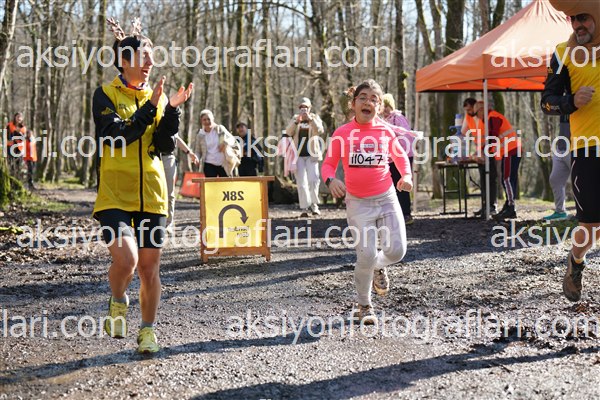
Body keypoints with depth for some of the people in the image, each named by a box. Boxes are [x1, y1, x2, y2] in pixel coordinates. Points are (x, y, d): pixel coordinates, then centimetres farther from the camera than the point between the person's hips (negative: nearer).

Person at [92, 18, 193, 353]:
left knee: (149, 268, 7)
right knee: (126, 259, -21)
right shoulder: (106, 95, -2)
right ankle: (118, 303, 11)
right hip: (115, 195, -4)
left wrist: (172, 111, -11)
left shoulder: (156, 96, 10)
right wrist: (150, 108, -17)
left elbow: (164, 145, 2)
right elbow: (116, 137, -17)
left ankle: (148, 330, 26)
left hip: (152, 196, 4)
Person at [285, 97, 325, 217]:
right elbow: (288, 133, -4)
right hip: (298, 155, 1)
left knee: (313, 179, -13)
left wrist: (310, 119, -22)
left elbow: (320, 131, -10)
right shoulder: (295, 118, 12)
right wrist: (296, 121, -18)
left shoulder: (315, 118, 9)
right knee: (301, 182, -3)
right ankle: (304, 208, -1)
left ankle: (314, 204, 2)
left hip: (311, 154, -1)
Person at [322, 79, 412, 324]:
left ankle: (378, 267, 29)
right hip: (358, 203, -2)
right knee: (366, 256, -9)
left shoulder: (386, 131, 3)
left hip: (387, 198, 2)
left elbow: (400, 155, 20)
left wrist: (406, 175, 1)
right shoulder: (342, 133, -4)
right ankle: (363, 305, 15)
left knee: (396, 251, -9)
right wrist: (331, 180, -19)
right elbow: (328, 164, 3)